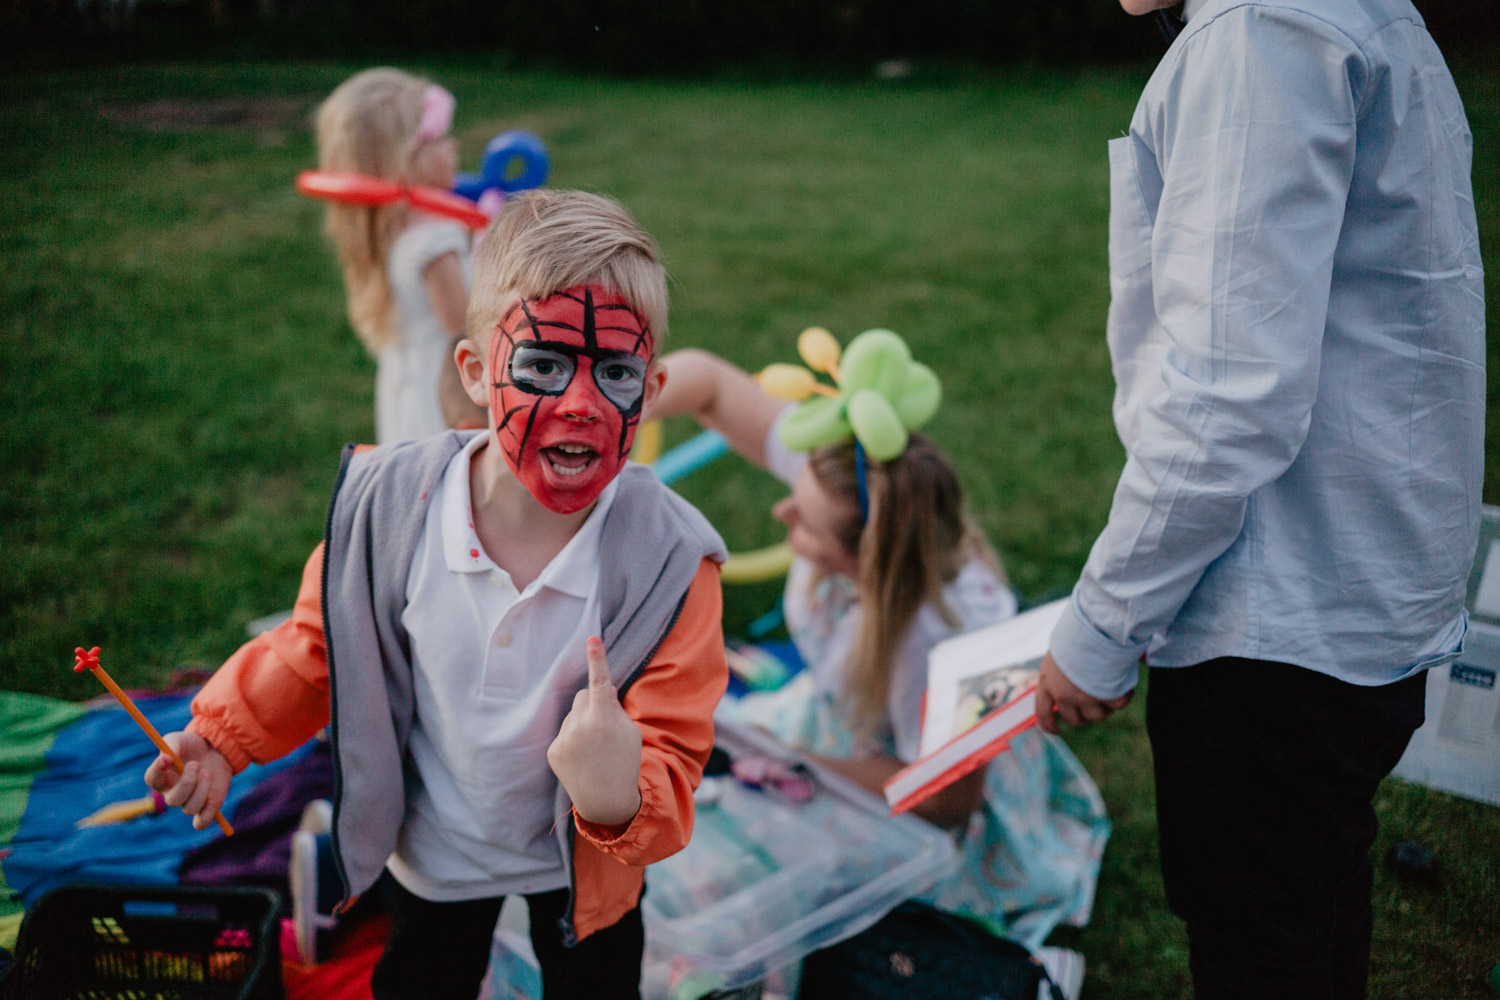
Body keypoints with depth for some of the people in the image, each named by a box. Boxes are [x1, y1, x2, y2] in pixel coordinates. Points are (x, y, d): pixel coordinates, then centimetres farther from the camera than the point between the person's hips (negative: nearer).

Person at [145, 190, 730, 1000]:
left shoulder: (669, 560, -31)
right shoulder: (389, 502, -25)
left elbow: (669, 755, -27)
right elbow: (323, 647, -6)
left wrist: (622, 799, -47)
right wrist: (221, 735, -14)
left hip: (583, 860, -1)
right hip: (432, 846, 2)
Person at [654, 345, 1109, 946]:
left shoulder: (937, 636, -42)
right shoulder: (838, 467, -28)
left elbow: (947, 798, -27)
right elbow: (703, 379, -21)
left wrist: (803, 763, -30)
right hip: (840, 716, 6)